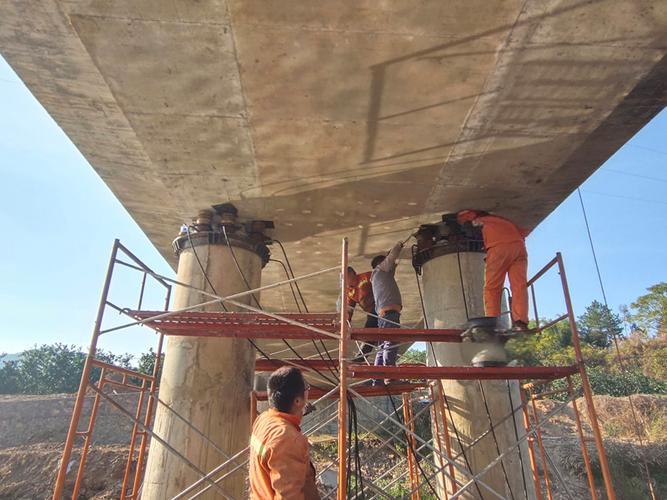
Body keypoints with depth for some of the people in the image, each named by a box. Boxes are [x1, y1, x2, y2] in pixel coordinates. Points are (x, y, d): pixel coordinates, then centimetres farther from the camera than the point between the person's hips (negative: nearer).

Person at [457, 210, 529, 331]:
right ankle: (520, 323, -16)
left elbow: (461, 215, 33)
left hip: (499, 247, -4)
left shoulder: (482, 220, 27)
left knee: (491, 288, -4)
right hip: (519, 247, 4)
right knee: (519, 286, -2)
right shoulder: (504, 221, 37)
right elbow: (523, 232, 31)